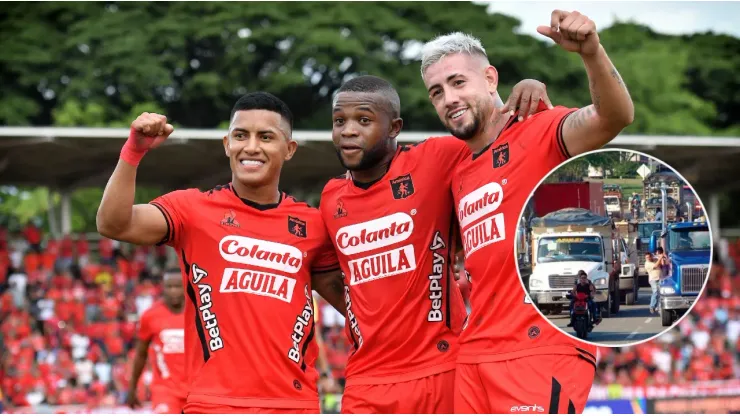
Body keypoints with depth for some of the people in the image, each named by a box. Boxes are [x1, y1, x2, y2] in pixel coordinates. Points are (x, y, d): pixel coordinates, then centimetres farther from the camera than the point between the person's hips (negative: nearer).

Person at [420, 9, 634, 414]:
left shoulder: (541, 134, -4)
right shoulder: (458, 175, 20)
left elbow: (614, 117, -24)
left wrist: (591, 52, -41)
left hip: (545, 352, -8)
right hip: (474, 357, 8)